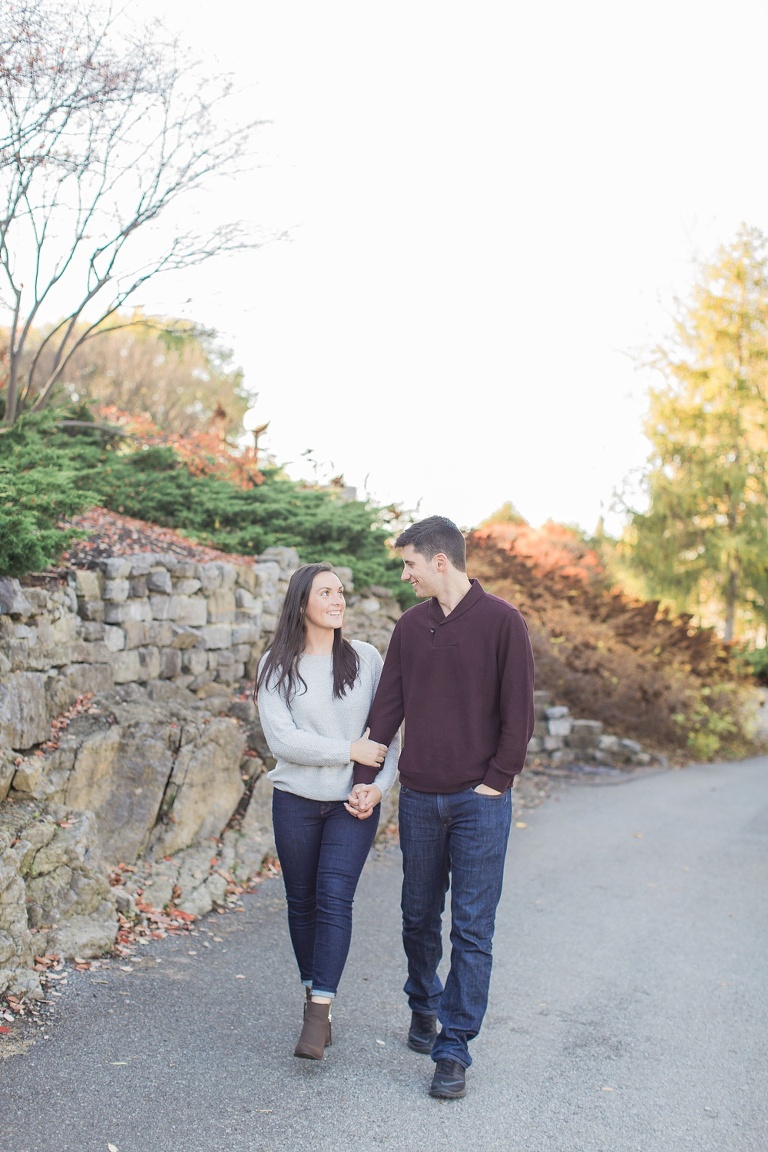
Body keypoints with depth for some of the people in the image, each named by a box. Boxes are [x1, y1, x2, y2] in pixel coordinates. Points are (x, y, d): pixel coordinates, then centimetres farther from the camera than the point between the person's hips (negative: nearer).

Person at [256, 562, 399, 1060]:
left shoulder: (366, 658, 1)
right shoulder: (278, 666, -3)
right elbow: (282, 739, -12)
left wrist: (381, 784, -10)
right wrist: (350, 750, -15)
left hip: (353, 803, 0)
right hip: (296, 801, 1)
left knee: (334, 897, -12)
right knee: (303, 903, 9)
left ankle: (319, 1012, -9)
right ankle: (316, 1001, 25)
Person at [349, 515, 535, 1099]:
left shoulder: (502, 621, -6)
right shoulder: (410, 626, 8)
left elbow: (518, 711, -6)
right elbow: (388, 707, 8)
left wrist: (496, 780, -10)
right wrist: (366, 777, 2)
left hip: (480, 800, -4)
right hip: (419, 796, 5)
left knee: (472, 929, 0)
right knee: (419, 917, 15)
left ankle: (454, 1050, 9)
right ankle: (424, 1008, 38)